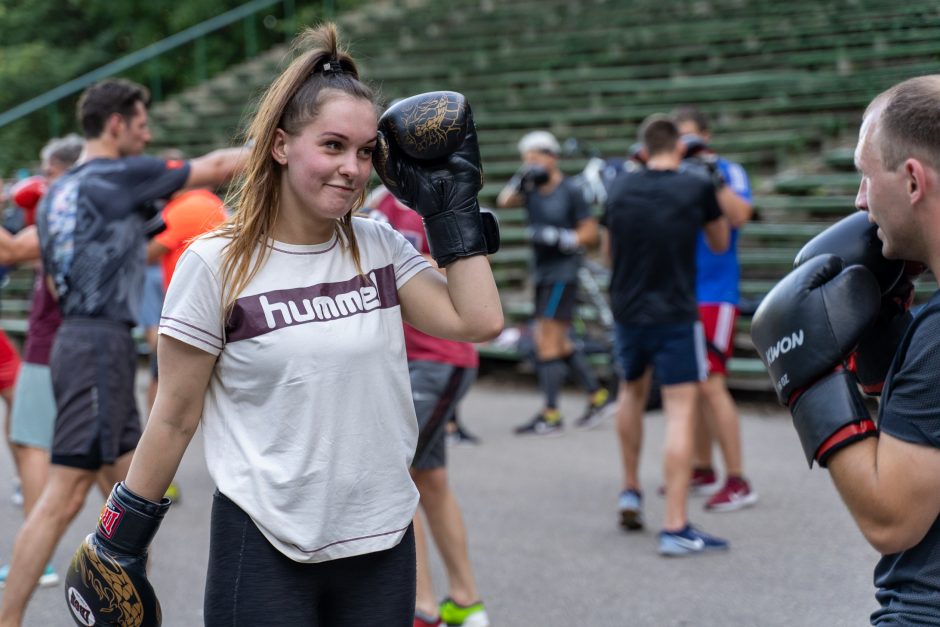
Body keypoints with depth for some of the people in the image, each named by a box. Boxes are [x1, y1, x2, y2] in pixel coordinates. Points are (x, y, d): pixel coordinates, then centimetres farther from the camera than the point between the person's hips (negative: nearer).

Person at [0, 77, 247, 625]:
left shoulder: (56, 193, 17)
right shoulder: (121, 175, -8)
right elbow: (215, 168, -1)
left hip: (78, 339, 9)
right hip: (102, 347, -9)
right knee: (64, 498, -8)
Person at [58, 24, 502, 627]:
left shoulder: (381, 249, 5)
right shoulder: (217, 265, -7)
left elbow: (479, 321, -7)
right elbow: (174, 418, -2)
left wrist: (453, 204, -2)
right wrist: (121, 539, 2)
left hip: (383, 547, 4)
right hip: (265, 554, -4)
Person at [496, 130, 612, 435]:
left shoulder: (571, 191, -10)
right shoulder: (532, 189, 7)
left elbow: (590, 233, -8)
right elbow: (504, 201, -9)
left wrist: (556, 238, -19)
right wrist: (521, 179, -22)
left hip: (563, 272, -8)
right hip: (542, 273, 8)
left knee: (547, 341, -9)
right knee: (558, 342, 14)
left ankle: (550, 415, -5)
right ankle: (597, 395, 27)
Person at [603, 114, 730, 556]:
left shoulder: (620, 188, 3)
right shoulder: (696, 188, -7)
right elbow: (720, 244, 10)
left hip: (627, 313, 4)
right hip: (675, 316, -4)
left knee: (632, 391, 28)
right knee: (680, 411, -4)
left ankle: (631, 492, 33)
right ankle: (675, 528, -9)